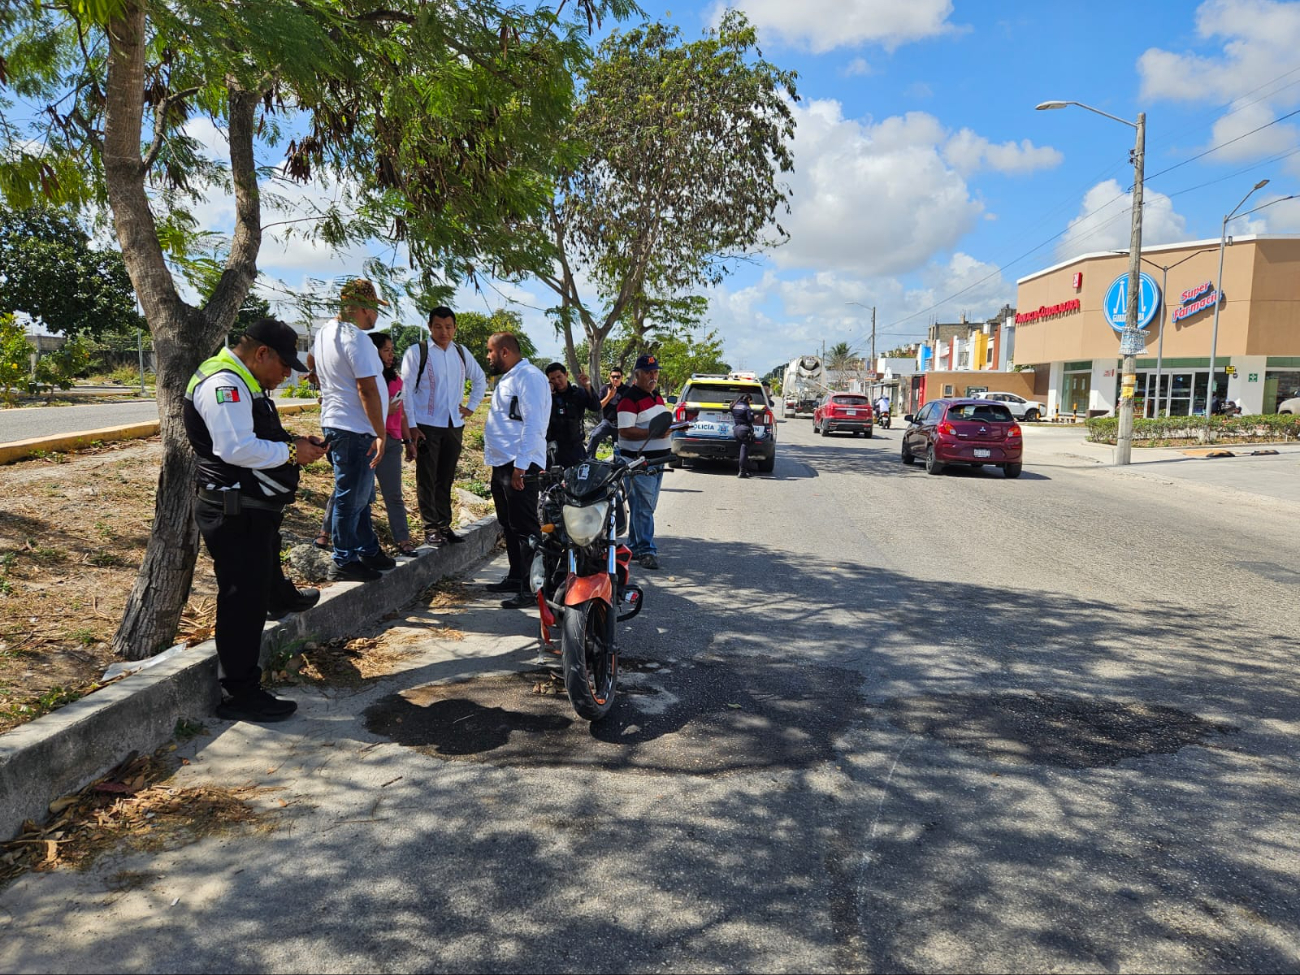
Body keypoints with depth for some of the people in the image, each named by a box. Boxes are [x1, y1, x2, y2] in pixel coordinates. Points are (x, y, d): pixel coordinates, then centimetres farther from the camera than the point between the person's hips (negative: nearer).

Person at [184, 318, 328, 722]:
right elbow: (236, 448, -31)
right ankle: (241, 696, 3)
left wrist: (294, 443, 7)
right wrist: (291, 452, -19)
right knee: (243, 602, -5)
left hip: (253, 507, 11)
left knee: (266, 566, 36)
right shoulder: (224, 384, -20)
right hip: (234, 514, -11)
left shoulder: (243, 384, 16)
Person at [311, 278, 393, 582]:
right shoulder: (356, 338, -18)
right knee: (351, 498, -2)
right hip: (355, 429, -10)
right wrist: (381, 434, -21)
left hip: (335, 423, 10)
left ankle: (367, 551, 28)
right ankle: (344, 562, 6)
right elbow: (367, 389, -22)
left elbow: (311, 364, 31)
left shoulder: (325, 331, 12)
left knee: (360, 496, 18)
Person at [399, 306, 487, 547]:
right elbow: (406, 390, -8)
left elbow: (480, 379, 25)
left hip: (454, 426, 5)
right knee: (427, 480, 1)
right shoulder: (417, 352, -6)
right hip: (426, 426, -4)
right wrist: (411, 427, -12)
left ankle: (444, 525, 19)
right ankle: (431, 529, 7)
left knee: (446, 479, 11)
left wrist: (471, 406, 13)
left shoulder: (461, 353, 9)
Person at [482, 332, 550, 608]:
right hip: (502, 463, 11)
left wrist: (520, 465, -25)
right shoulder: (507, 378, 21)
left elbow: (533, 424, -20)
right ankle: (516, 577, 26)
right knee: (509, 526, 16)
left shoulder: (529, 377, -12)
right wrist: (504, 463, 19)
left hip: (520, 466, -11)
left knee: (524, 528, -9)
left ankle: (531, 587, -7)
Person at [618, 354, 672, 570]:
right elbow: (624, 430, -19)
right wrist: (653, 433, -25)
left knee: (647, 506, 14)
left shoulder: (657, 397, 18)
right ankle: (646, 550, -5)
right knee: (642, 507, -8)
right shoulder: (630, 398, -12)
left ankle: (634, 547, 23)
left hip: (658, 460, 9)